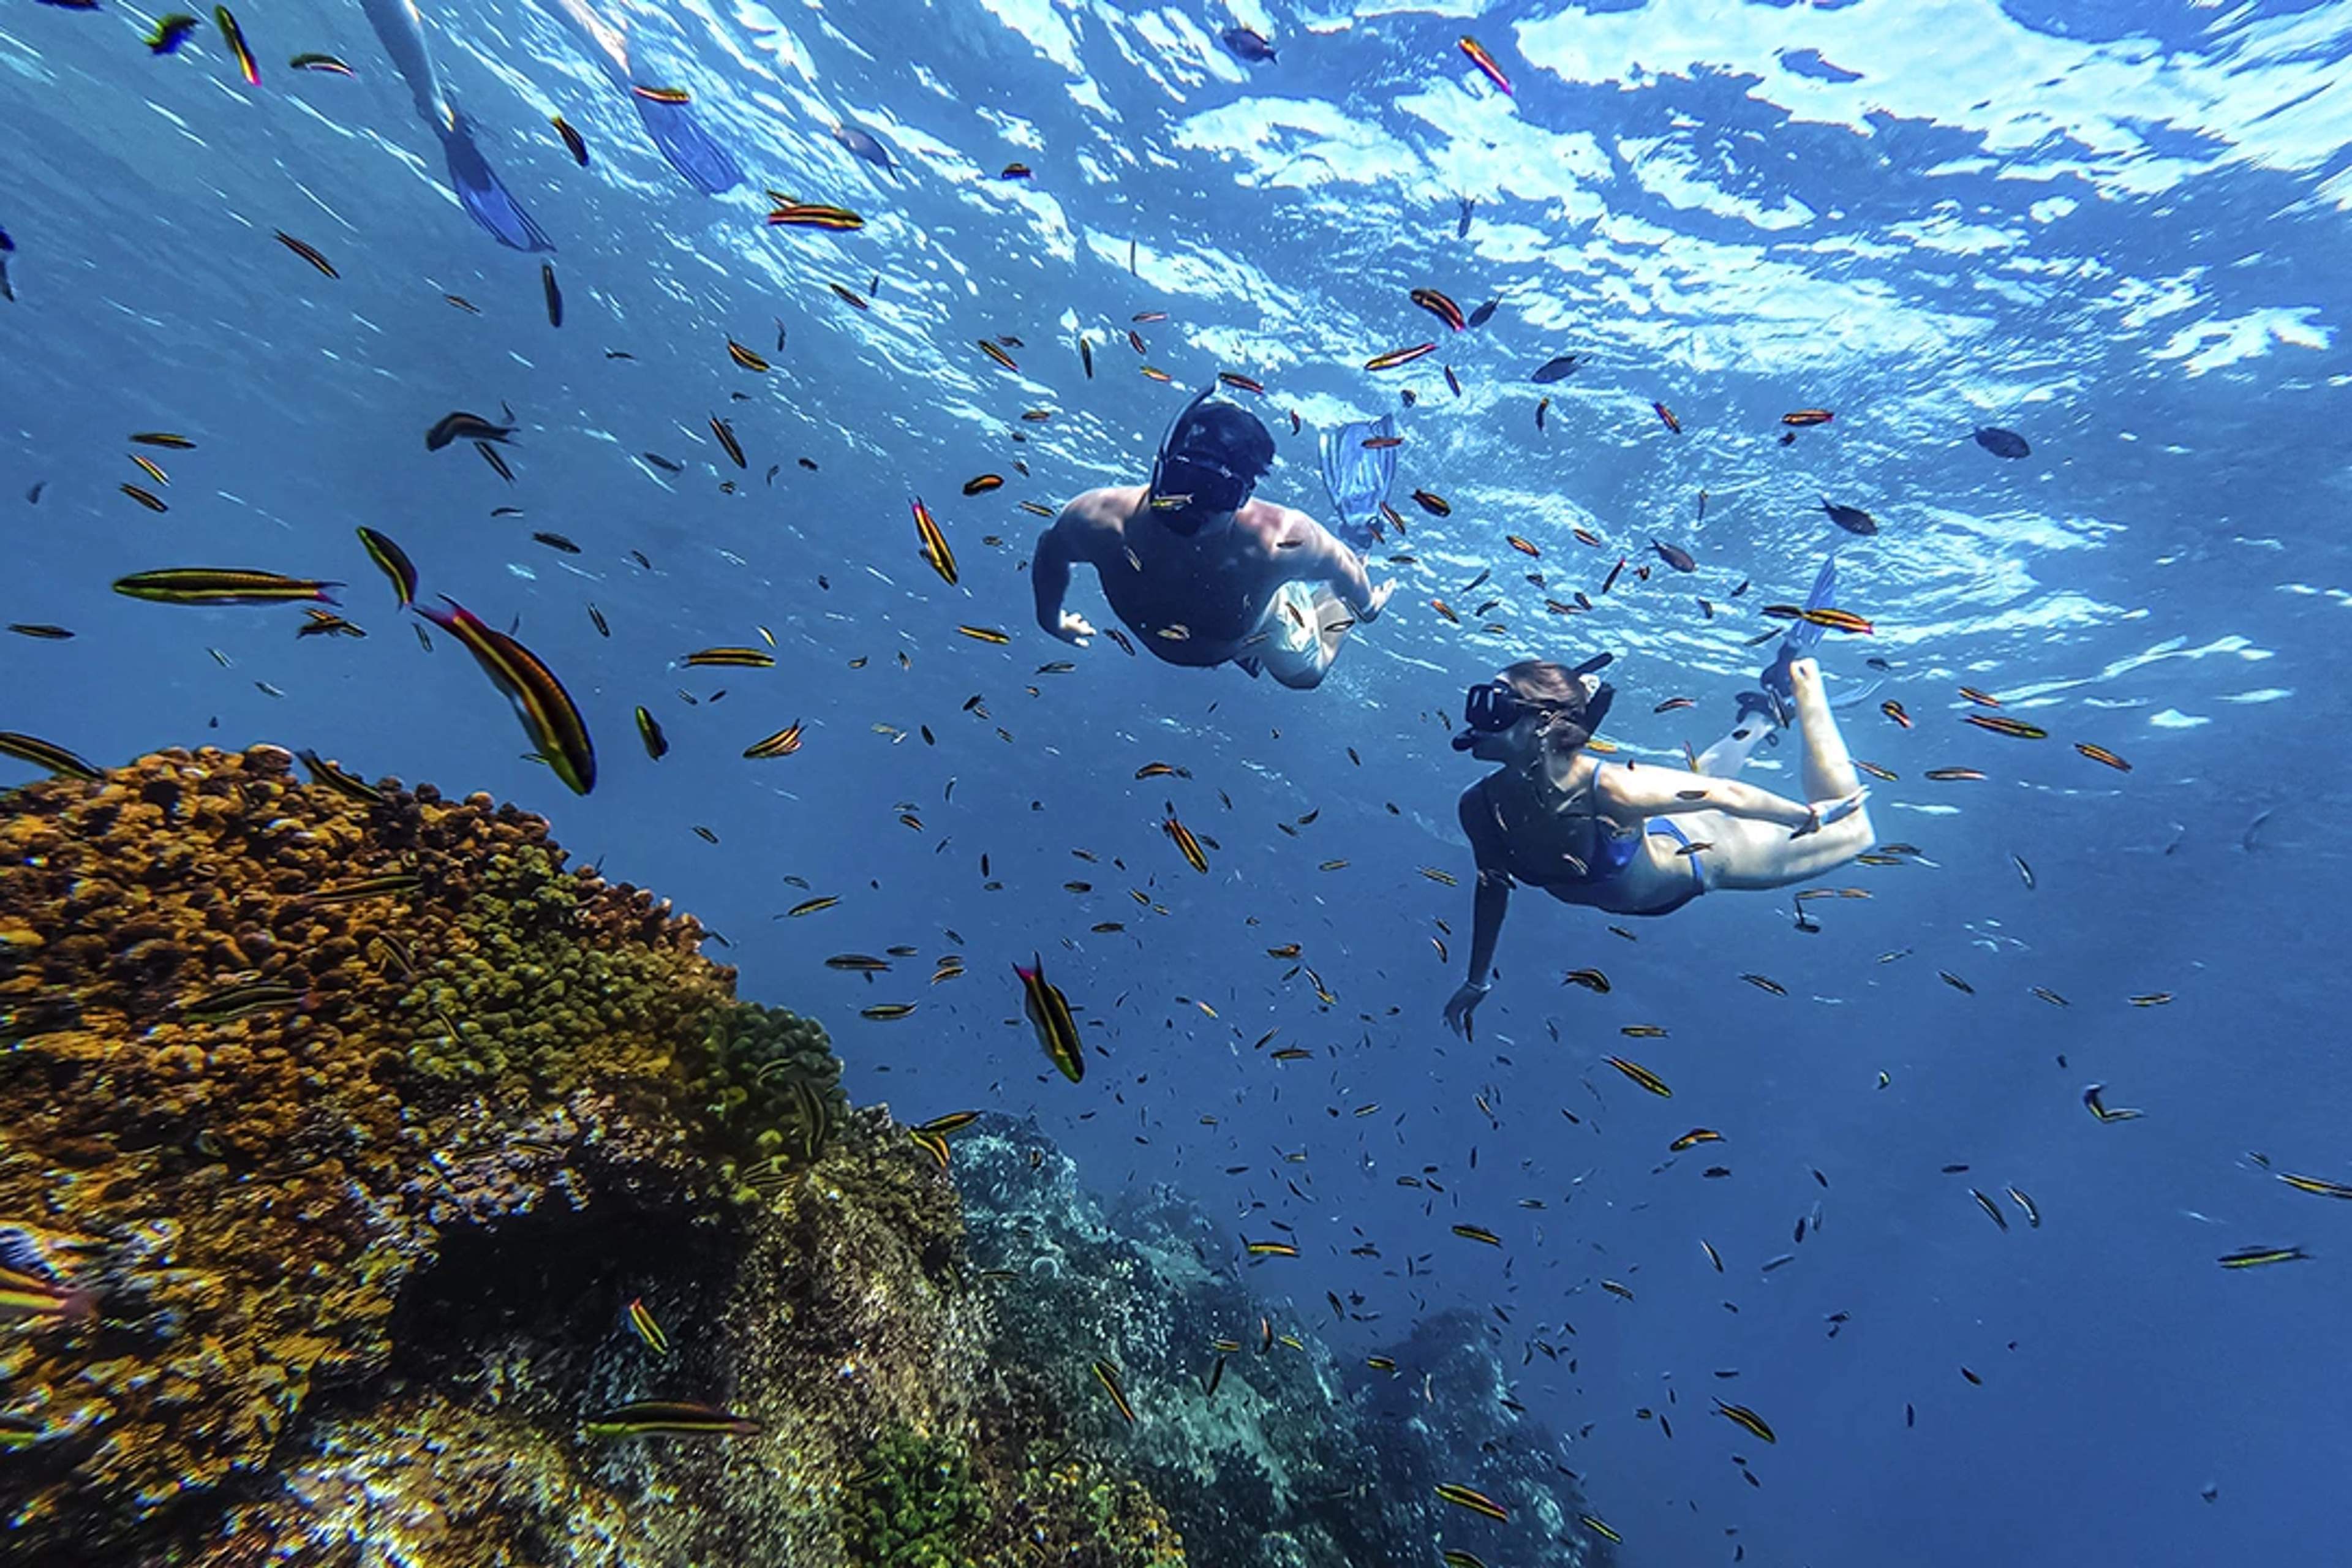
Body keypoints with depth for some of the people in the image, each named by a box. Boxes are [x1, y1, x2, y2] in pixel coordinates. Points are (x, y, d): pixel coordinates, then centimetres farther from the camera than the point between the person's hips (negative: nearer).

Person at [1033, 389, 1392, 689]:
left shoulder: (1281, 540, -48)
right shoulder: (1102, 520, -42)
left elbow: (1343, 567, -25)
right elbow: (1051, 551, -18)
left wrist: (1367, 606, -3)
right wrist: (1050, 618, -1)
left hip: (1259, 622, -2)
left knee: (1305, 674, 31)